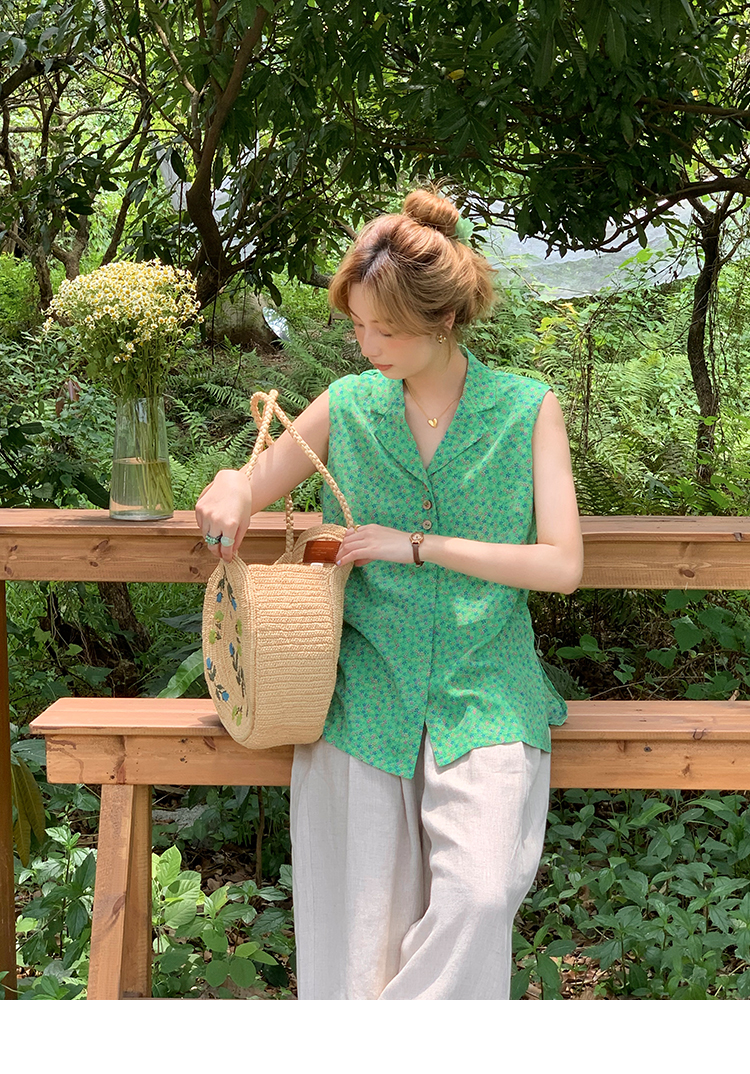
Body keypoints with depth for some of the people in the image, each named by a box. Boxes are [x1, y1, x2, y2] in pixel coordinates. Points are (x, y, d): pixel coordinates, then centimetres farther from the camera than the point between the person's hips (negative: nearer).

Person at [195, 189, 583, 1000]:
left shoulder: (527, 409, 2)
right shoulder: (348, 407, 7)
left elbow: (561, 565, -5)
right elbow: (244, 492, 18)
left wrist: (420, 545, -12)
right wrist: (231, 493, -7)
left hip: (484, 690, -1)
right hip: (367, 690, 2)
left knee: (478, 897, -22)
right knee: (361, 930, -9)